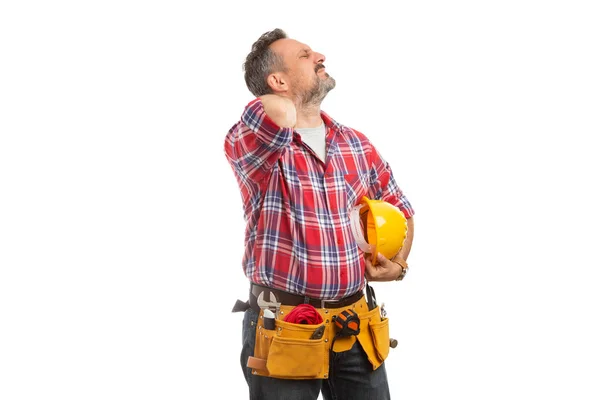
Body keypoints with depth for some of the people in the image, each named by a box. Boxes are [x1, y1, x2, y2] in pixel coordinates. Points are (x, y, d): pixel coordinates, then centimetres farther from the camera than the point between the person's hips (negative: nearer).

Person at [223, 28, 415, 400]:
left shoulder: (358, 145, 9)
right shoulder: (252, 145, -10)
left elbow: (400, 209, 23)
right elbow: (278, 114, -35)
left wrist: (398, 264, 5)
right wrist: (285, 106, -10)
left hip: (357, 326, 5)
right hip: (283, 330, -5)